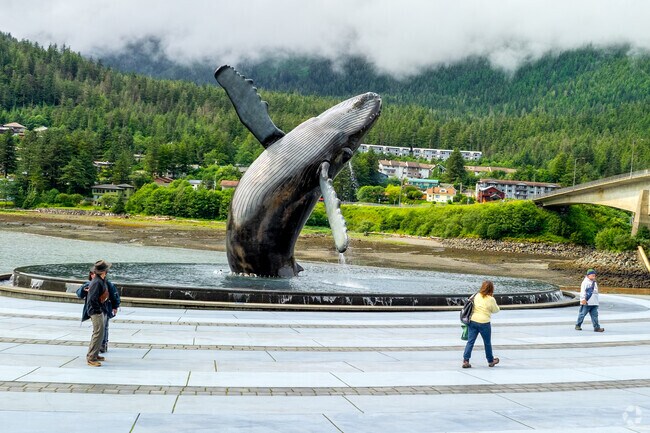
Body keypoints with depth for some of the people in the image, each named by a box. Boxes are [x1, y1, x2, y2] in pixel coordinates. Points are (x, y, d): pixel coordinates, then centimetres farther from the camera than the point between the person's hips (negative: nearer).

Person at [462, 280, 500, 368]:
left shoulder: (477, 296, 3)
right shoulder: (491, 299, -10)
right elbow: (496, 310, 3)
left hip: (473, 321, 4)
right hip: (484, 323, -3)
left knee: (470, 341, 3)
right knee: (487, 343, 14)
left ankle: (465, 361, -5)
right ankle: (490, 361, 31)